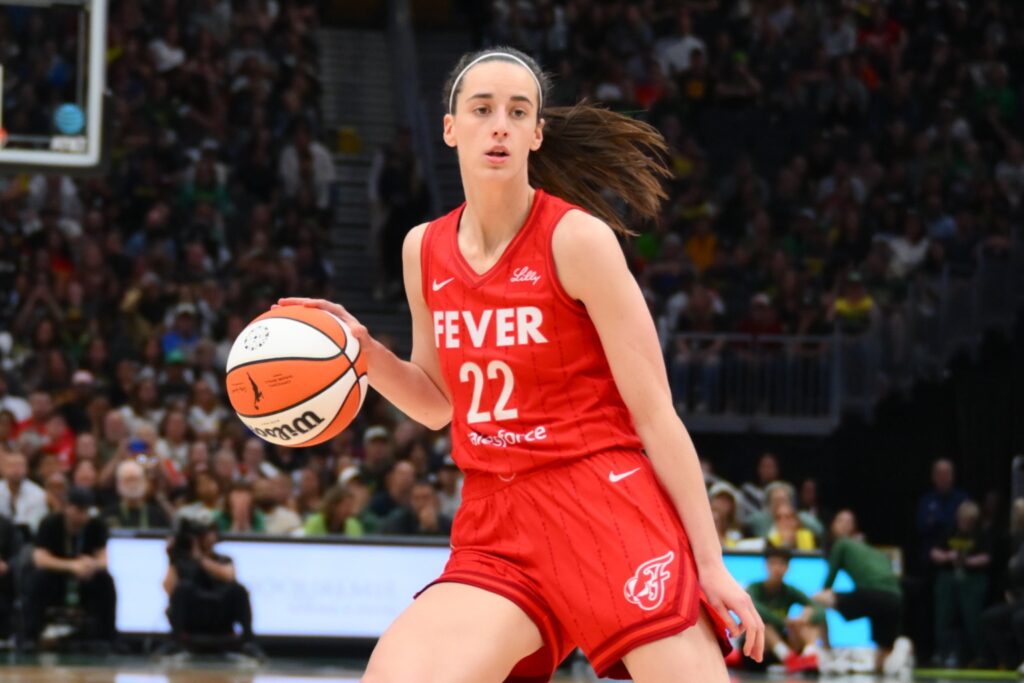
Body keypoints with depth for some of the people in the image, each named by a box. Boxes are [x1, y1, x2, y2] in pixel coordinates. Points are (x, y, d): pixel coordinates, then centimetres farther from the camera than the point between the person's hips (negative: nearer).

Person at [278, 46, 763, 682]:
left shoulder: (578, 239, -8)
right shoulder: (424, 250, 7)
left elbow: (655, 413, -7)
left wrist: (710, 561, -9)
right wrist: (361, 349, 1)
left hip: (607, 508, -4)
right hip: (495, 530, 4)